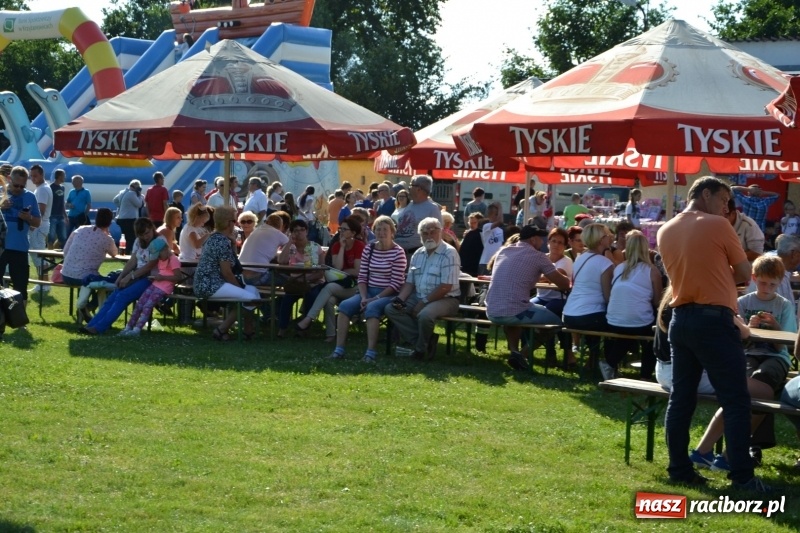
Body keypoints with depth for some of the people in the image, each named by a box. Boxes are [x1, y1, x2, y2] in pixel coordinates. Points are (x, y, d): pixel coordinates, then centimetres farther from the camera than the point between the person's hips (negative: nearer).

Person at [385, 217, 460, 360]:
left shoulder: (449, 253, -11)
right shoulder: (418, 254, 12)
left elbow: (446, 287, -18)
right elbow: (410, 282, 14)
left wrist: (423, 302, -18)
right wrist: (400, 299, -6)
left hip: (445, 299, -8)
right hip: (419, 297, 8)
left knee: (425, 315, -37)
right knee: (391, 309, -9)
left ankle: (422, 348, -6)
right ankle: (425, 341, -11)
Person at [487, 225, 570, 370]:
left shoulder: (503, 251, 15)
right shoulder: (538, 257, -1)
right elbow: (564, 284, 4)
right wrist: (559, 276, 27)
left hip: (491, 312, 6)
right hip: (515, 313, -6)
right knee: (556, 320, 18)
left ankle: (514, 350, 18)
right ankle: (522, 354, 5)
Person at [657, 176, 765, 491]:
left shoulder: (665, 231, 10)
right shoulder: (718, 226, -8)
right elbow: (745, 273, -1)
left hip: (680, 318, 7)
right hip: (713, 319, -7)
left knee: (681, 397, 10)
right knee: (735, 399, -3)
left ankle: (679, 470, 12)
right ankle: (742, 476, -6)